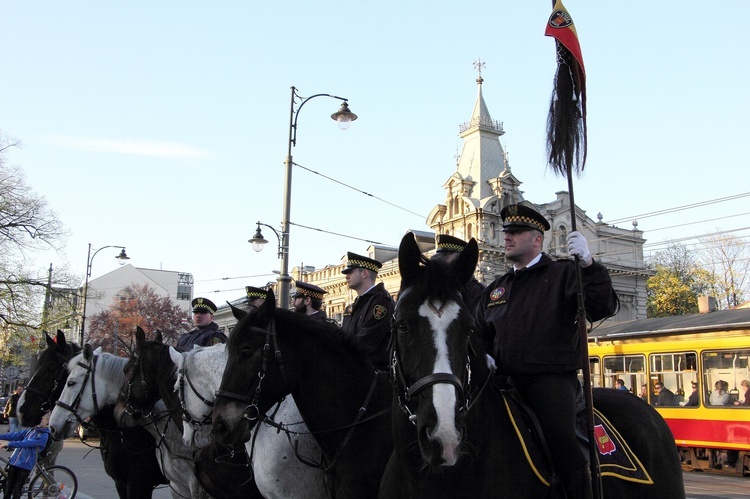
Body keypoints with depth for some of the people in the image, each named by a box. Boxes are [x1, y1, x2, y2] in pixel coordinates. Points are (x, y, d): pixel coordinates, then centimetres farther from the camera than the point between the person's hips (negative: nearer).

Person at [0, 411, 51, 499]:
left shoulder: (44, 435, -11)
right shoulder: (31, 430, 11)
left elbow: (27, 443, -22)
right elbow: (16, 435, 2)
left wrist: (9, 443, -29)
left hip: (26, 465, -6)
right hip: (14, 461, 6)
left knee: (16, 491, 0)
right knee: (7, 489, 11)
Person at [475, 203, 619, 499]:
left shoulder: (564, 274, 5)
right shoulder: (495, 289, 20)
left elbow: (603, 308, -10)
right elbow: (480, 338, 25)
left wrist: (588, 265, -21)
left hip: (552, 379, -5)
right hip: (505, 381, 5)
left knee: (562, 441, -25)